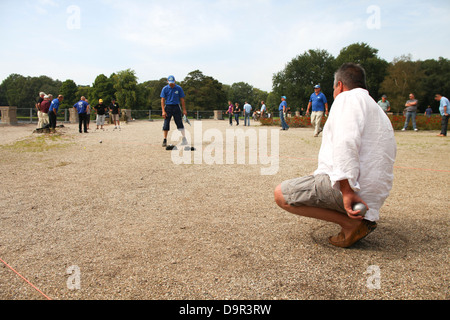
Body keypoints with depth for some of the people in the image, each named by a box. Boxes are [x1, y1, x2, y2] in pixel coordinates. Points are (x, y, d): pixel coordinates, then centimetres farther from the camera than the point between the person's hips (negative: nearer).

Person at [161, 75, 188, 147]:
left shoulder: (179, 88, 2)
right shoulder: (165, 89, 0)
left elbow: (182, 99, 6)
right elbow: (162, 100, -2)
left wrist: (184, 110, 1)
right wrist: (163, 111, -12)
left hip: (176, 107, 0)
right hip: (168, 107, 0)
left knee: (180, 123, -2)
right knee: (166, 124, -2)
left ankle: (184, 139, 4)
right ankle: (165, 140, 5)